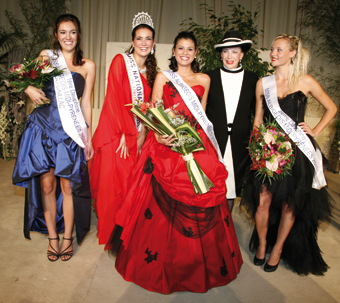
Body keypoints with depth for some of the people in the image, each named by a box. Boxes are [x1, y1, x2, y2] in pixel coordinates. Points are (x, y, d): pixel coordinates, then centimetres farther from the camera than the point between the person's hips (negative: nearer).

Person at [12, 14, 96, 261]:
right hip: (43, 126, 2)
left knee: (68, 185, 0)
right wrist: (30, 90, -5)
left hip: (70, 129, -1)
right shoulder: (46, 56, 10)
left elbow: (86, 103, 7)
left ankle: (68, 237, 19)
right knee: (46, 184, 4)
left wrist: (88, 138, 4)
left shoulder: (87, 66, 8)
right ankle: (52, 236, 22)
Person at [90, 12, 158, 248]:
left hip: (137, 135, 5)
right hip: (115, 132, -5)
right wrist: (125, 133, -12)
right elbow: (114, 98, -9)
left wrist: (141, 135, -1)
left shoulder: (151, 72, 16)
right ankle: (110, 232, 14)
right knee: (113, 182, -3)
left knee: (132, 182, 4)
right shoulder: (120, 61, -1)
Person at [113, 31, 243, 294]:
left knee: (197, 202, -2)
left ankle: (197, 265, 17)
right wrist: (158, 135, -14)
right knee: (162, 203, -4)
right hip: (165, 144, -1)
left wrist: (196, 136, 4)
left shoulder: (204, 80, 16)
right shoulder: (163, 77, 10)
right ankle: (160, 264, 15)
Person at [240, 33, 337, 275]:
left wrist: (316, 131, 2)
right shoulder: (263, 83, 6)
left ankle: (278, 248, 27)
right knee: (263, 200, -1)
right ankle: (261, 245, 24)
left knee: (290, 203, 7)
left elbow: (331, 108, 12)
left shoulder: (306, 81, 1)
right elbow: (258, 119, 10)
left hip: (297, 149, -1)